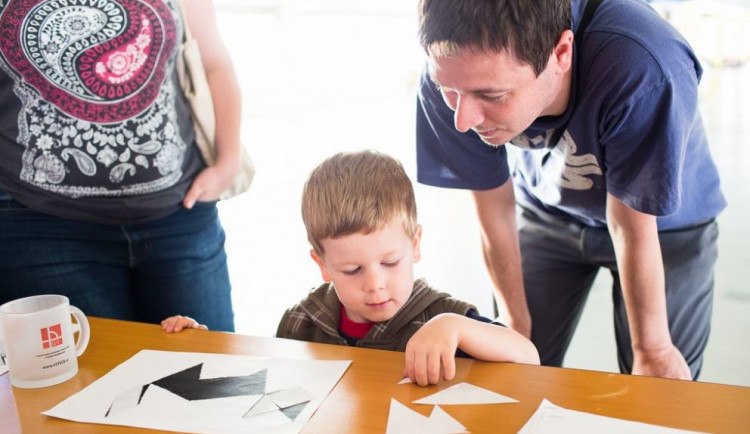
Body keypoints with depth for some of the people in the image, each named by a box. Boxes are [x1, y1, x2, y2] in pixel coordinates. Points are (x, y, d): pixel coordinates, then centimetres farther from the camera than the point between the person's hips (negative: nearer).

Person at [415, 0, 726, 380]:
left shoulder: (642, 70, -40)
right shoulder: (452, 79, -29)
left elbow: (632, 228, -27)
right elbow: (494, 209, -15)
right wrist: (517, 328, -3)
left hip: (664, 223, -2)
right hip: (549, 214, 2)